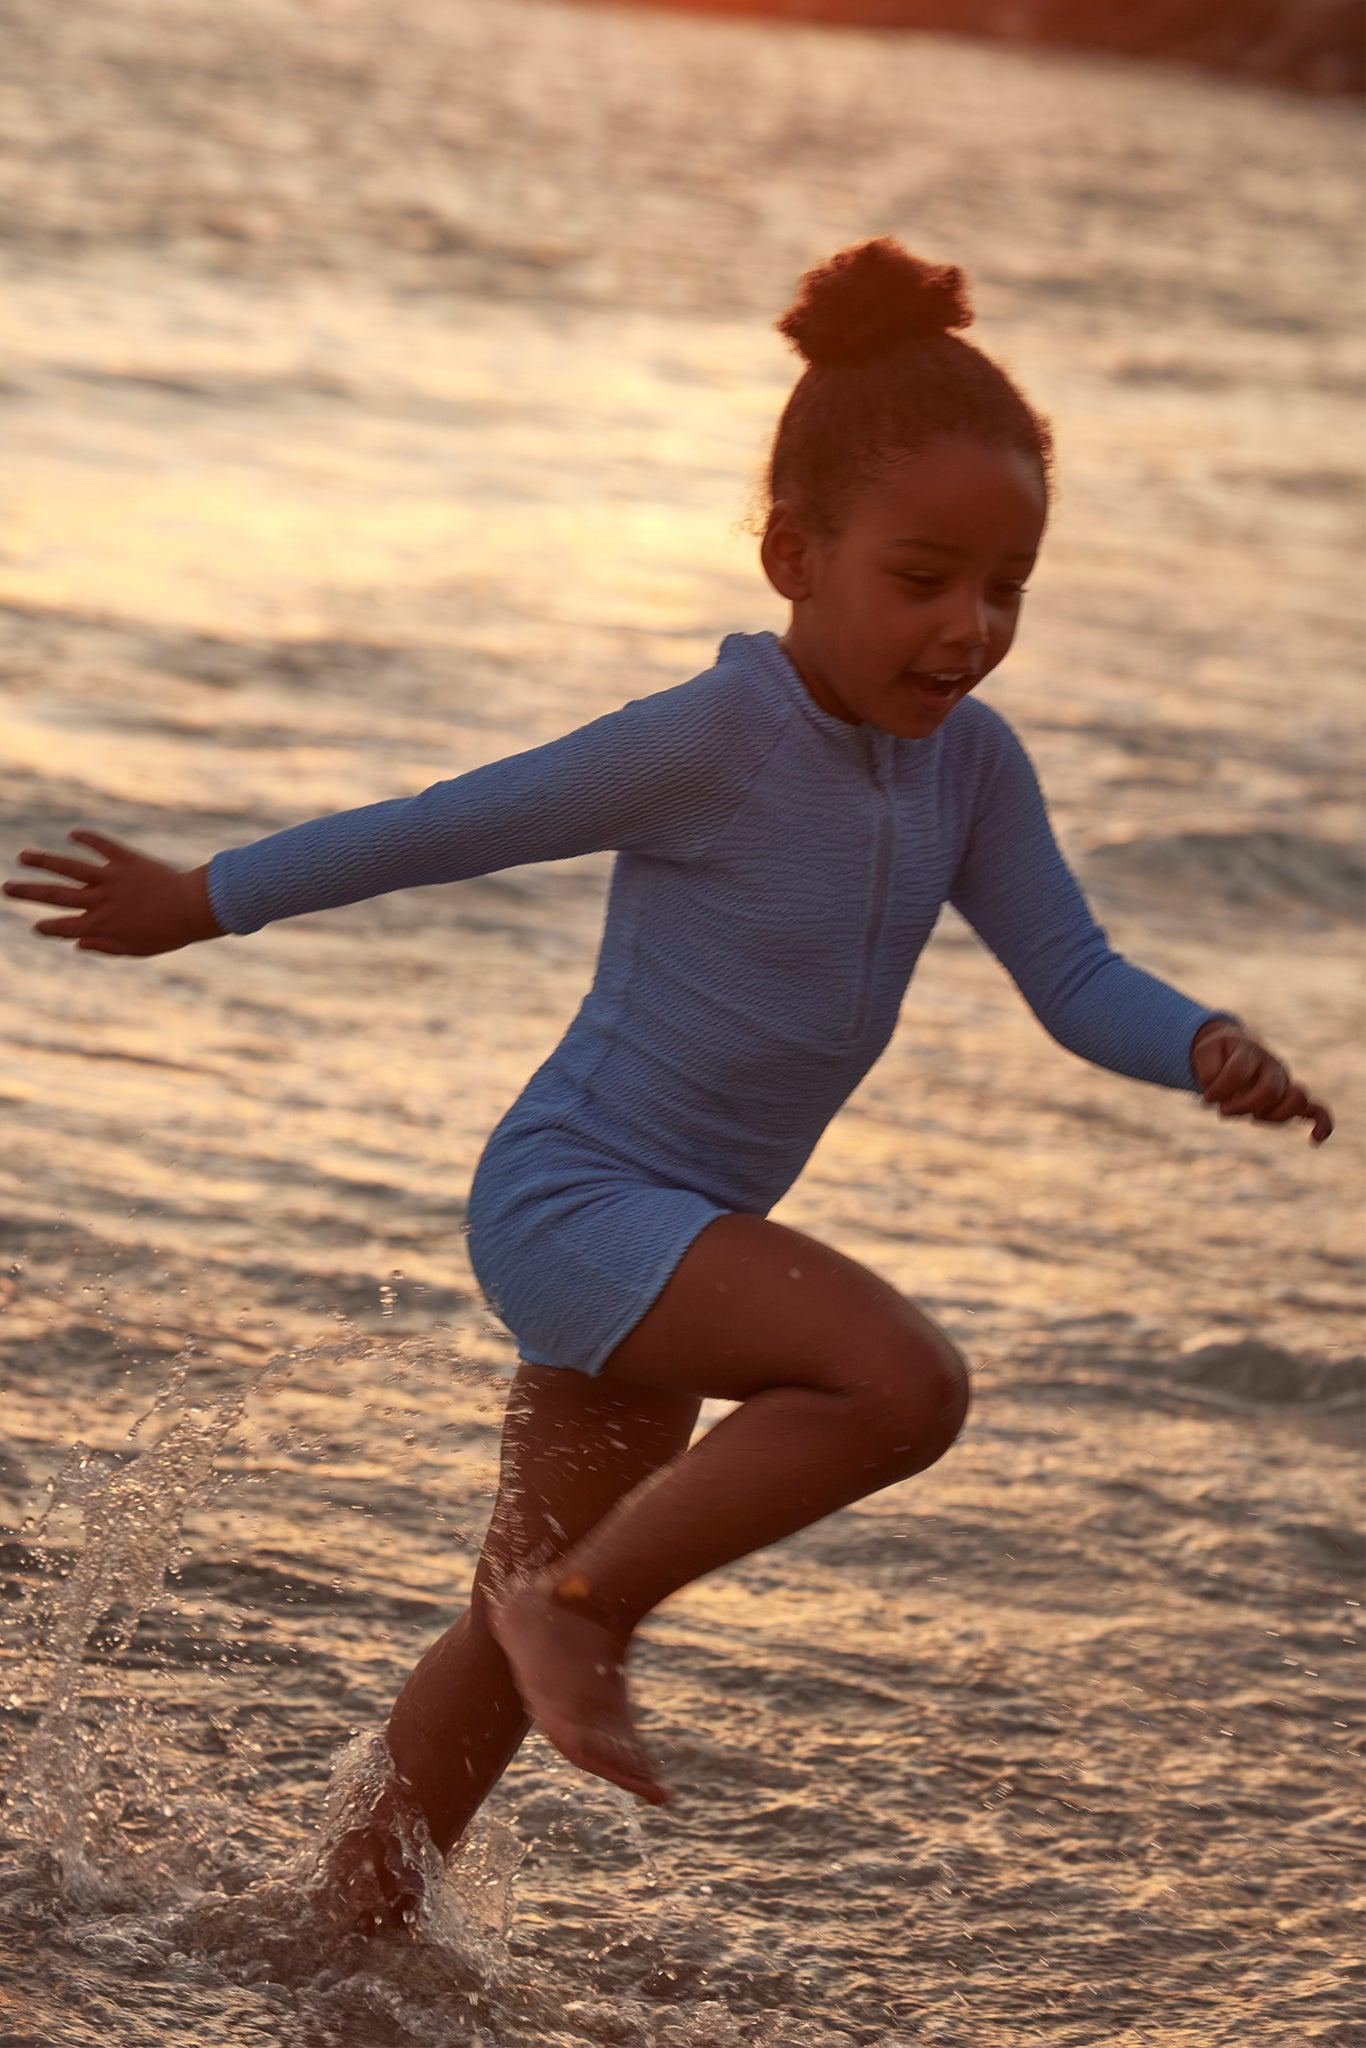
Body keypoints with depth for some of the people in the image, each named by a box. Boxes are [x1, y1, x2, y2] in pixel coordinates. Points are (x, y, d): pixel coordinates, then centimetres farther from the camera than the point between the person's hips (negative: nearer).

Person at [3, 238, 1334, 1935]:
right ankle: (584, 1602, -12)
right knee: (901, 1380, -28)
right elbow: (444, 828, -12)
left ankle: (359, 1909, 35)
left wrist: (1206, 1049, -23)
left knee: (518, 1628, 19)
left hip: (678, 1231, 8)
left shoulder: (970, 765, -1)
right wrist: (202, 902, -4)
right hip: (566, 1200, -8)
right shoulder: (714, 743, -21)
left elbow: (1074, 979, -1)